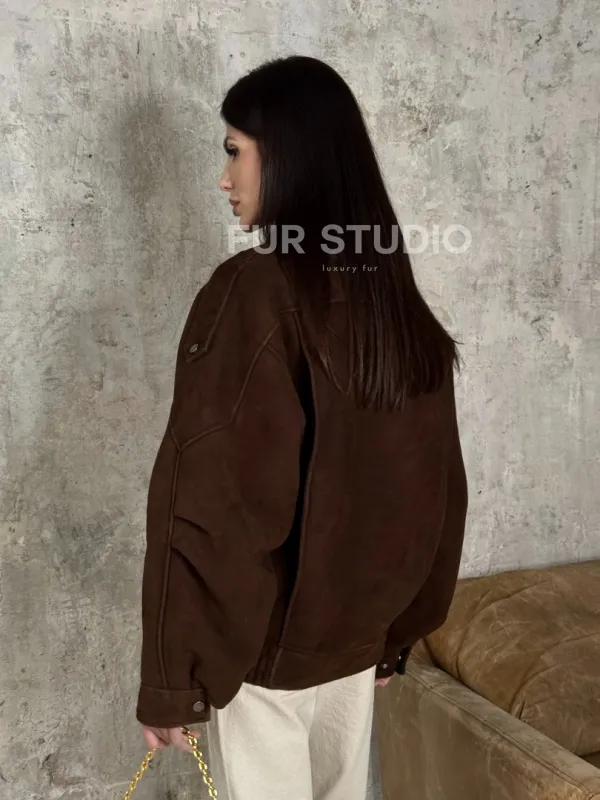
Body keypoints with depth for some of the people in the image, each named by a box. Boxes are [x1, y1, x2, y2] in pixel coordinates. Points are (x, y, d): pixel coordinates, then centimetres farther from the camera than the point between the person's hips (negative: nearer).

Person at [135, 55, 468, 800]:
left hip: (260, 646, -6)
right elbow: (432, 489, 5)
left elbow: (203, 505, -22)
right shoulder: (395, 298, -1)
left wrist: (169, 679, -11)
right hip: (353, 634, 6)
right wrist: (393, 636, 16)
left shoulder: (250, 293, -21)